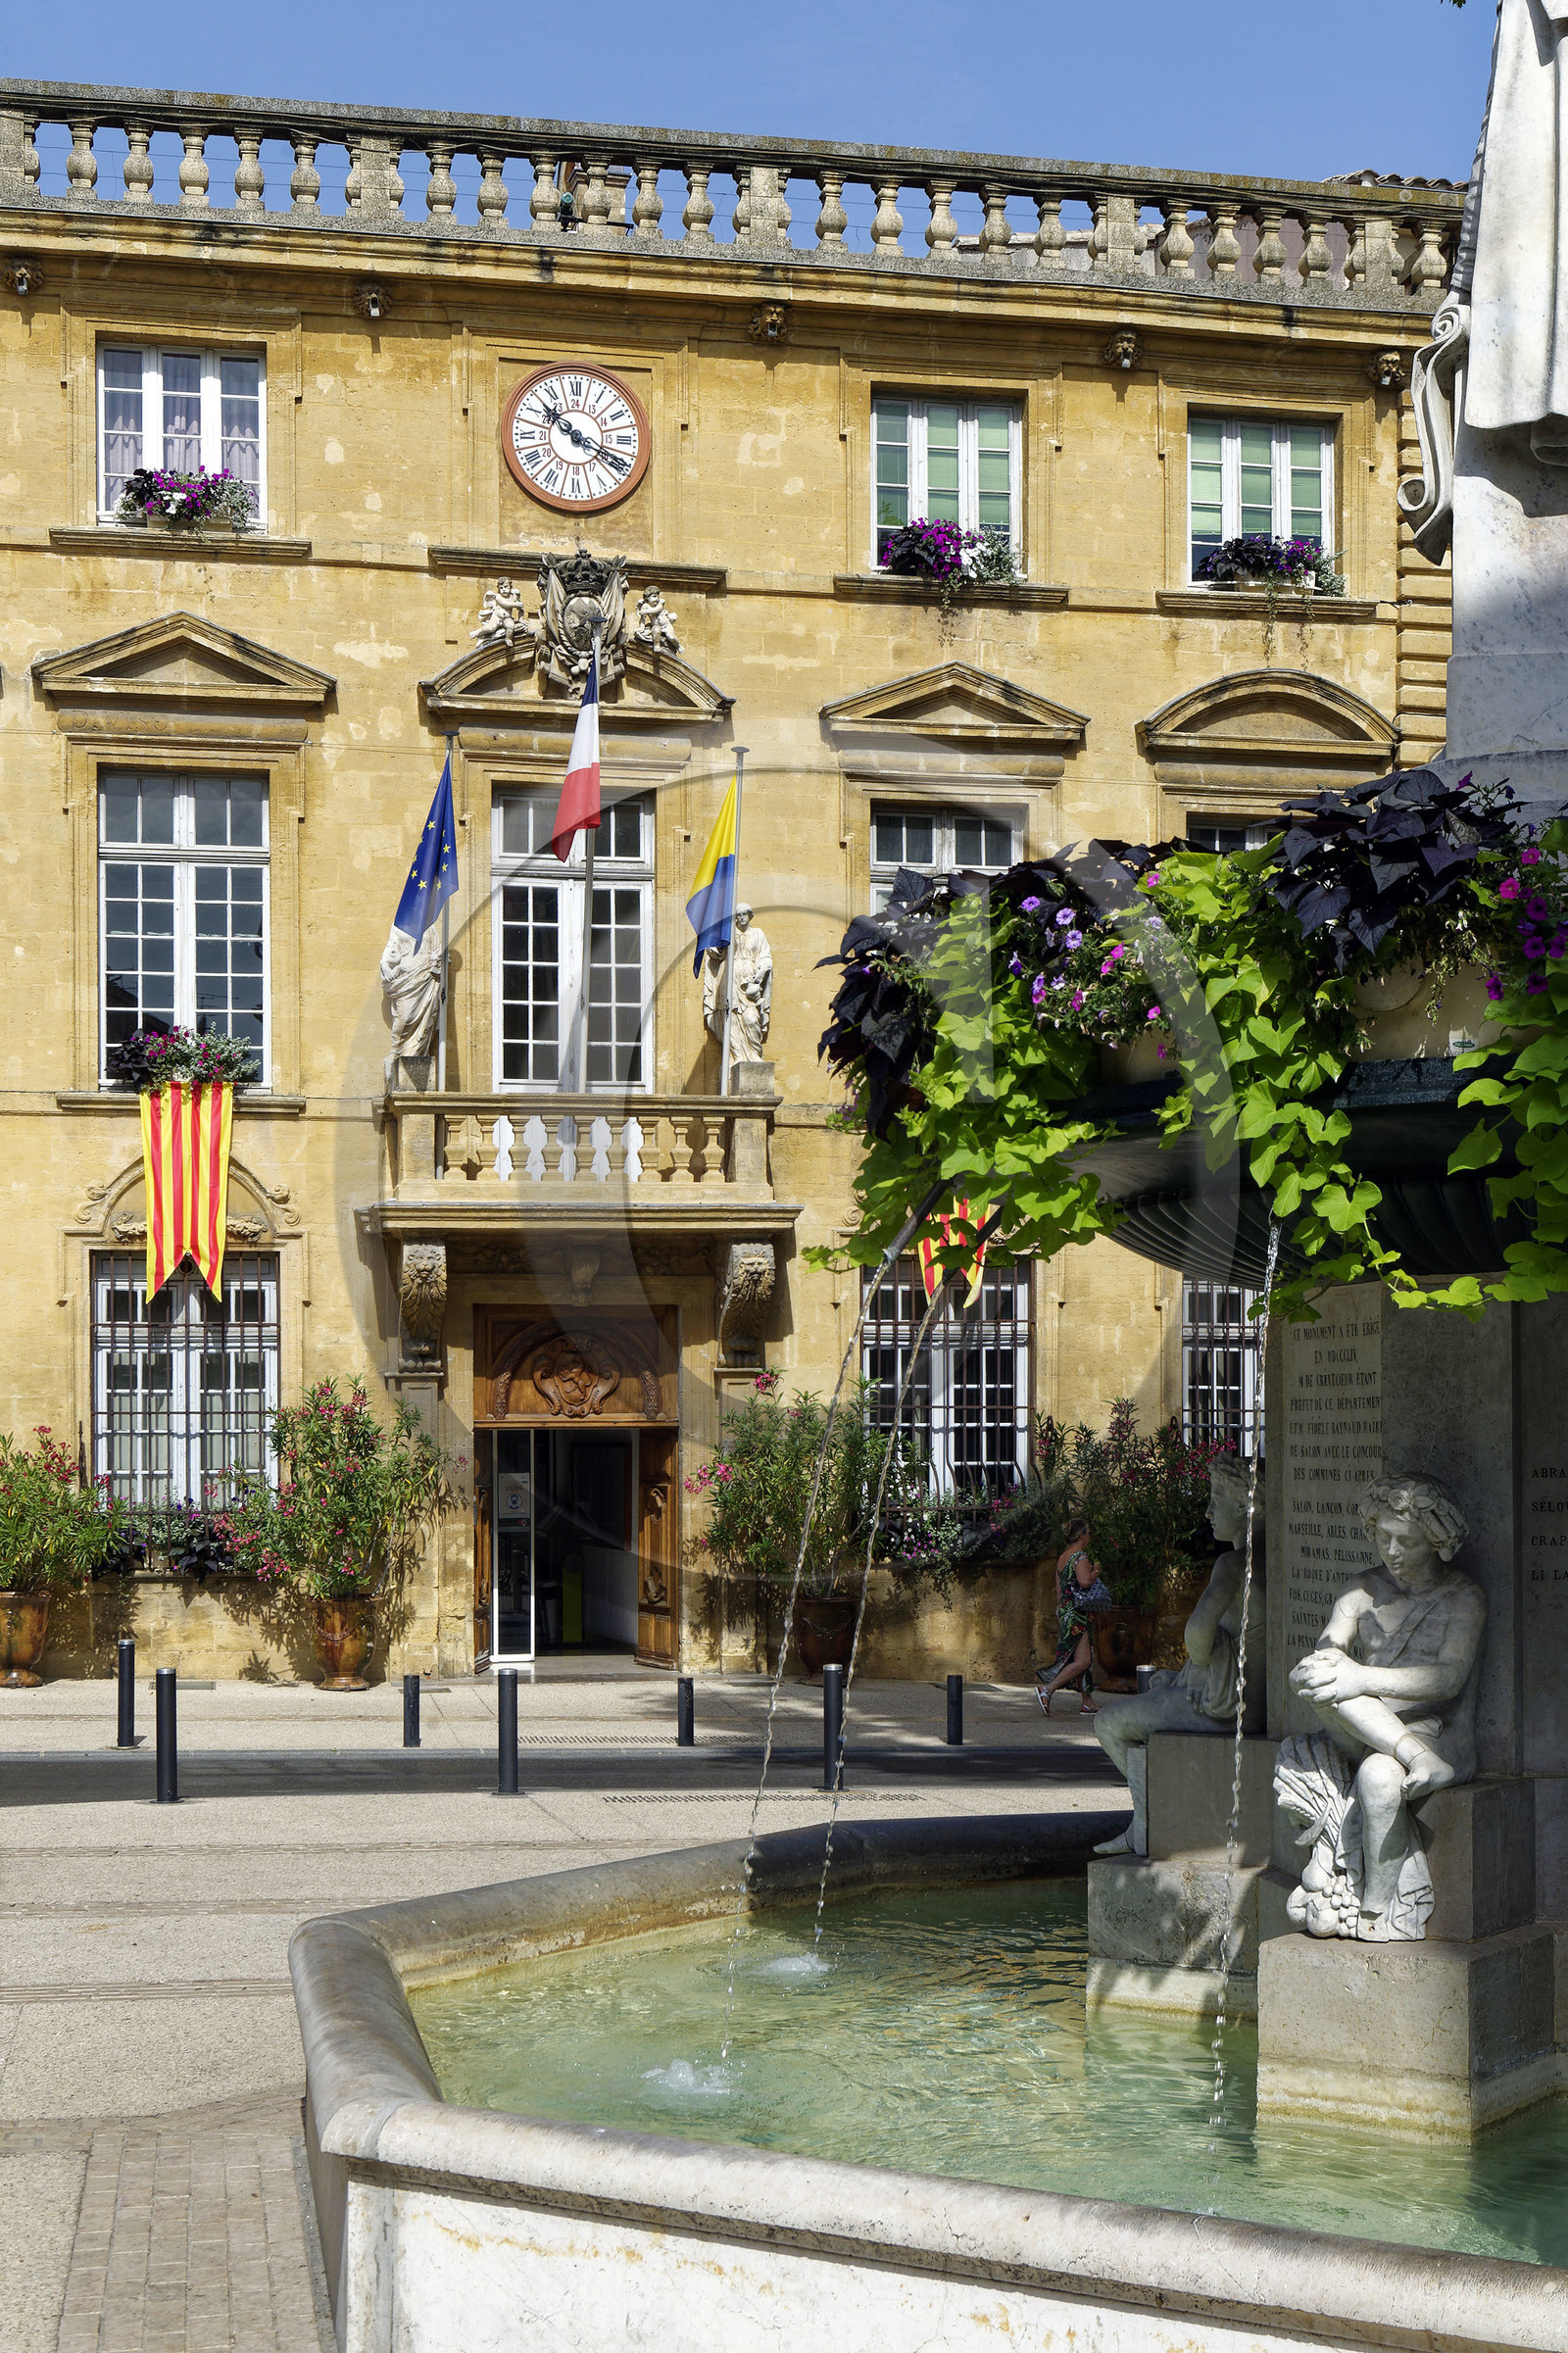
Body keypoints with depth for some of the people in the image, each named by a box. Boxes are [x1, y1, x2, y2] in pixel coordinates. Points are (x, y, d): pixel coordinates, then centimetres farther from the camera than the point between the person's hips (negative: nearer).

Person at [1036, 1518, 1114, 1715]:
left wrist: (1060, 1616, 25)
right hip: (1077, 1614, -10)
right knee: (1082, 1661, -13)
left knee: (1084, 1660, 11)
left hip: (1065, 1610, 10)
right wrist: (1095, 1572, -9)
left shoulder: (1062, 1558, 15)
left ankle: (1088, 1703, 11)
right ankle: (1047, 1689, -18)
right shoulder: (1081, 1557, -12)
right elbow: (1084, 1581, -29)